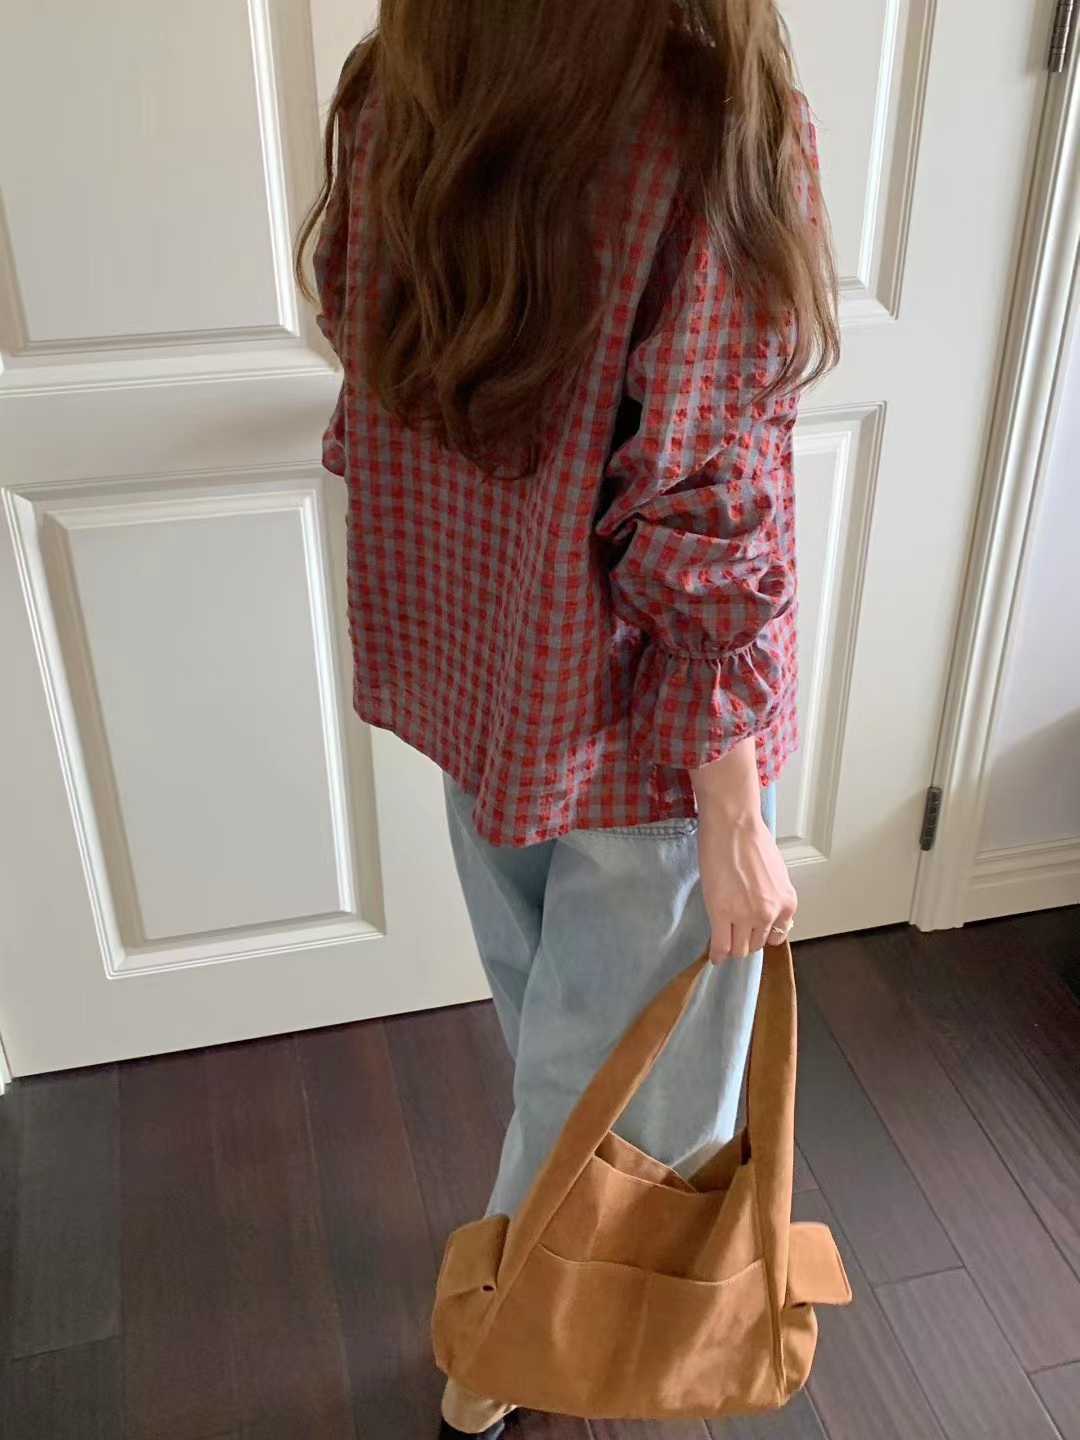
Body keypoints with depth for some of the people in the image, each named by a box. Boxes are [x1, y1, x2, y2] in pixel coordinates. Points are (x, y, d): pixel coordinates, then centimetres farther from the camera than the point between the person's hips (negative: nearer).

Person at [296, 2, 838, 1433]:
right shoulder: (714, 123, -23)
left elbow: (380, 418, 5)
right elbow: (703, 528, -24)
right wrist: (736, 821, -15)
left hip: (470, 672, 7)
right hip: (642, 724, -6)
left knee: (550, 1022, 28)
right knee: (618, 1066, 18)